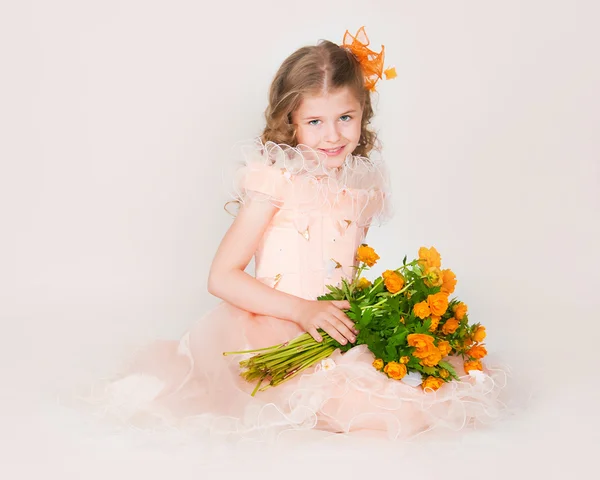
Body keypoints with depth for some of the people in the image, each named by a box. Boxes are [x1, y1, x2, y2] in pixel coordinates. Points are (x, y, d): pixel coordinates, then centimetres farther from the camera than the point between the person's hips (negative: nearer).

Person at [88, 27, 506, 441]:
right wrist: (302, 310, -19)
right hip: (283, 341, -6)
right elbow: (222, 277, -11)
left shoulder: (364, 185, 10)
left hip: (341, 336, 6)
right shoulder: (276, 178, -8)